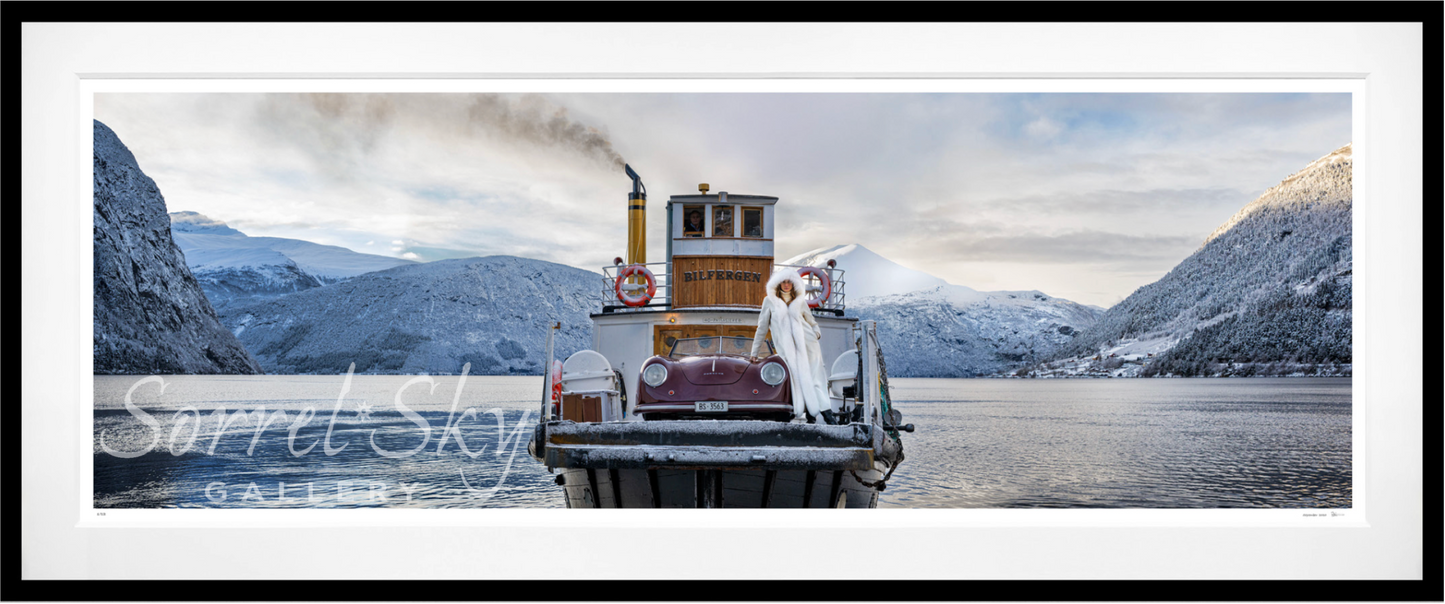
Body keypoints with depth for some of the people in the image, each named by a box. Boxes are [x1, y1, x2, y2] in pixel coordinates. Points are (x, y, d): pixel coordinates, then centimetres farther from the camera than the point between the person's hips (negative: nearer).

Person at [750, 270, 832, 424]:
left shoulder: (800, 301, 17)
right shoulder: (770, 301, 12)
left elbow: (811, 321, 27)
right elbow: (762, 327, 14)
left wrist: (817, 331, 4)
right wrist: (755, 352, 14)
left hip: (807, 343, 1)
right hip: (787, 347, -1)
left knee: (815, 377, -9)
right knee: (799, 378, -13)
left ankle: (826, 411, -16)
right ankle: (809, 412, -15)